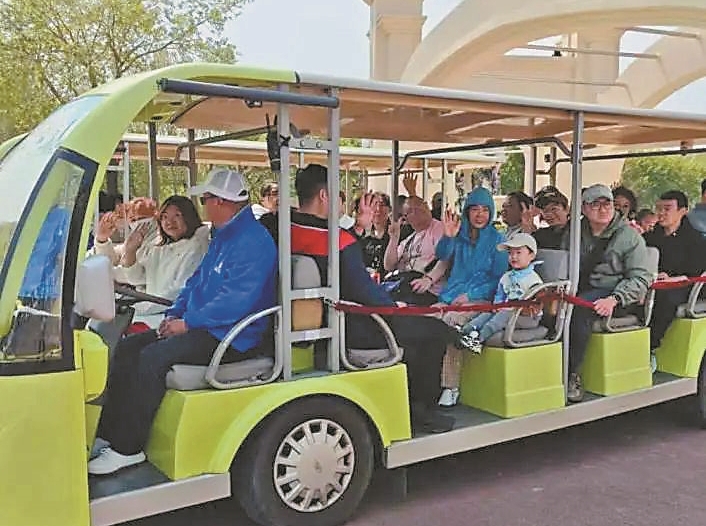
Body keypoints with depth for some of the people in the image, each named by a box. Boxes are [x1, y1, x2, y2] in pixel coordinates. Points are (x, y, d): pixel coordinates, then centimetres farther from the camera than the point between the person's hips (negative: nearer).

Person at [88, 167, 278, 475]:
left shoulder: (253, 241, -17)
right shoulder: (223, 236, 17)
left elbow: (237, 300, -25)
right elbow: (197, 281, 22)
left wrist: (187, 323, -19)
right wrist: (173, 315, 6)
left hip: (231, 338, -11)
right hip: (202, 326, 11)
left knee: (153, 357, -26)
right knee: (128, 347, 3)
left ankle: (127, 449, -16)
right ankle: (108, 435, 3)